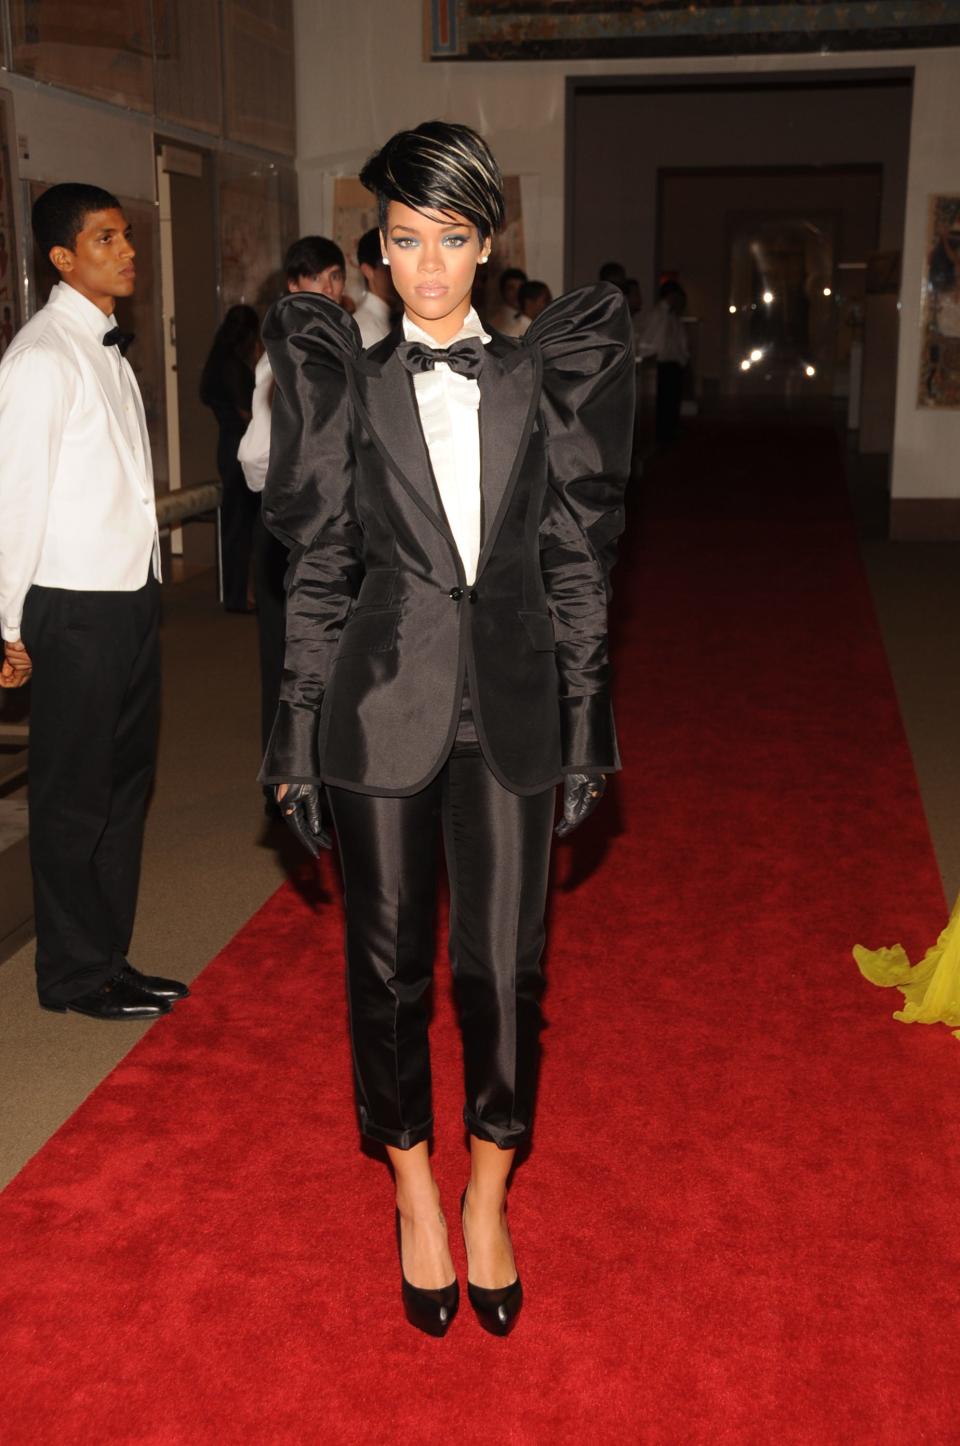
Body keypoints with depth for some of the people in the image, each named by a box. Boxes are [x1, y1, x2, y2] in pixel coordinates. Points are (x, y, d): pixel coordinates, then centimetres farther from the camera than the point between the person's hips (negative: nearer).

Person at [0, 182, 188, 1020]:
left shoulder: (107, 347, 13)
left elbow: (120, 486, 12)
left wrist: (148, 587, 9)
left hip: (132, 596, 9)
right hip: (75, 608, -8)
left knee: (125, 785, 15)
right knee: (74, 797, 3)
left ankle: (111, 958, 28)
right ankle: (75, 975, 18)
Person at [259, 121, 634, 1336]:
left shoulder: (540, 380, 5)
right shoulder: (349, 387, 3)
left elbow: (575, 566, 5)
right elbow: (318, 575, 2)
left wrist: (584, 728, 1)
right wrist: (300, 735, -1)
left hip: (510, 710, 0)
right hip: (383, 709, 0)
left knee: (502, 964, 4)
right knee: (388, 961, 9)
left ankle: (488, 1195, 27)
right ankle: (415, 1192, 31)